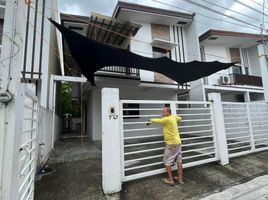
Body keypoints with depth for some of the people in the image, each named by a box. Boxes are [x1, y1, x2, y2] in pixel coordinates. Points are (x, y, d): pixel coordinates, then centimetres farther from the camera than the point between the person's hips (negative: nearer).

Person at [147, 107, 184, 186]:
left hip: (171, 144, -9)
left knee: (167, 162, 4)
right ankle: (180, 178, 26)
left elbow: (158, 120, -11)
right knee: (179, 160, 15)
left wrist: (151, 120, 8)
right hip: (178, 142, 9)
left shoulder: (167, 119, -21)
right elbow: (179, 118, 24)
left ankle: (170, 180, 12)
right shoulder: (173, 117, 4)